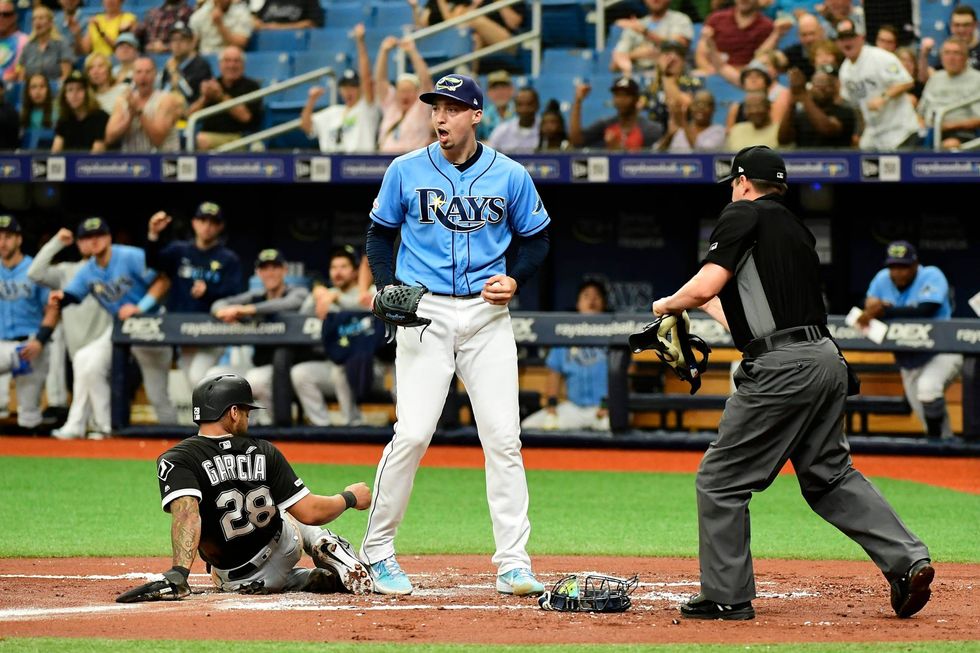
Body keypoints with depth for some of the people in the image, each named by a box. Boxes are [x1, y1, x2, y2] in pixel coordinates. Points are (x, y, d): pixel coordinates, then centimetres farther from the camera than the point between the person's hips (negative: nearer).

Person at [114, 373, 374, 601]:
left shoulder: (175, 461, -17)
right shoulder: (264, 453, -10)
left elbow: (187, 513, -36)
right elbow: (310, 512, -11)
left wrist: (178, 573, -47)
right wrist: (349, 498, 8)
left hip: (236, 581, -1)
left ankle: (322, 578, 3)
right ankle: (330, 549, 4)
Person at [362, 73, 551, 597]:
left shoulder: (510, 176, 3)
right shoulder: (406, 171, 2)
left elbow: (536, 239, 14)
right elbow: (380, 234, 11)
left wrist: (515, 279, -5)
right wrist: (386, 286, -6)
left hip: (487, 316, 1)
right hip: (425, 313, -1)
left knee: (503, 437, -3)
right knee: (412, 433, -11)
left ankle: (513, 563, 1)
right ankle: (377, 550, 3)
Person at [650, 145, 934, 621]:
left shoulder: (744, 216, 0)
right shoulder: (797, 229, 24)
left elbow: (704, 286, -10)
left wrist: (669, 304, 11)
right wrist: (704, 303, 42)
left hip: (782, 368, -8)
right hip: (828, 359, 8)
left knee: (721, 479, 1)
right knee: (830, 475, 18)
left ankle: (727, 596, 3)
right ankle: (907, 561, 6)